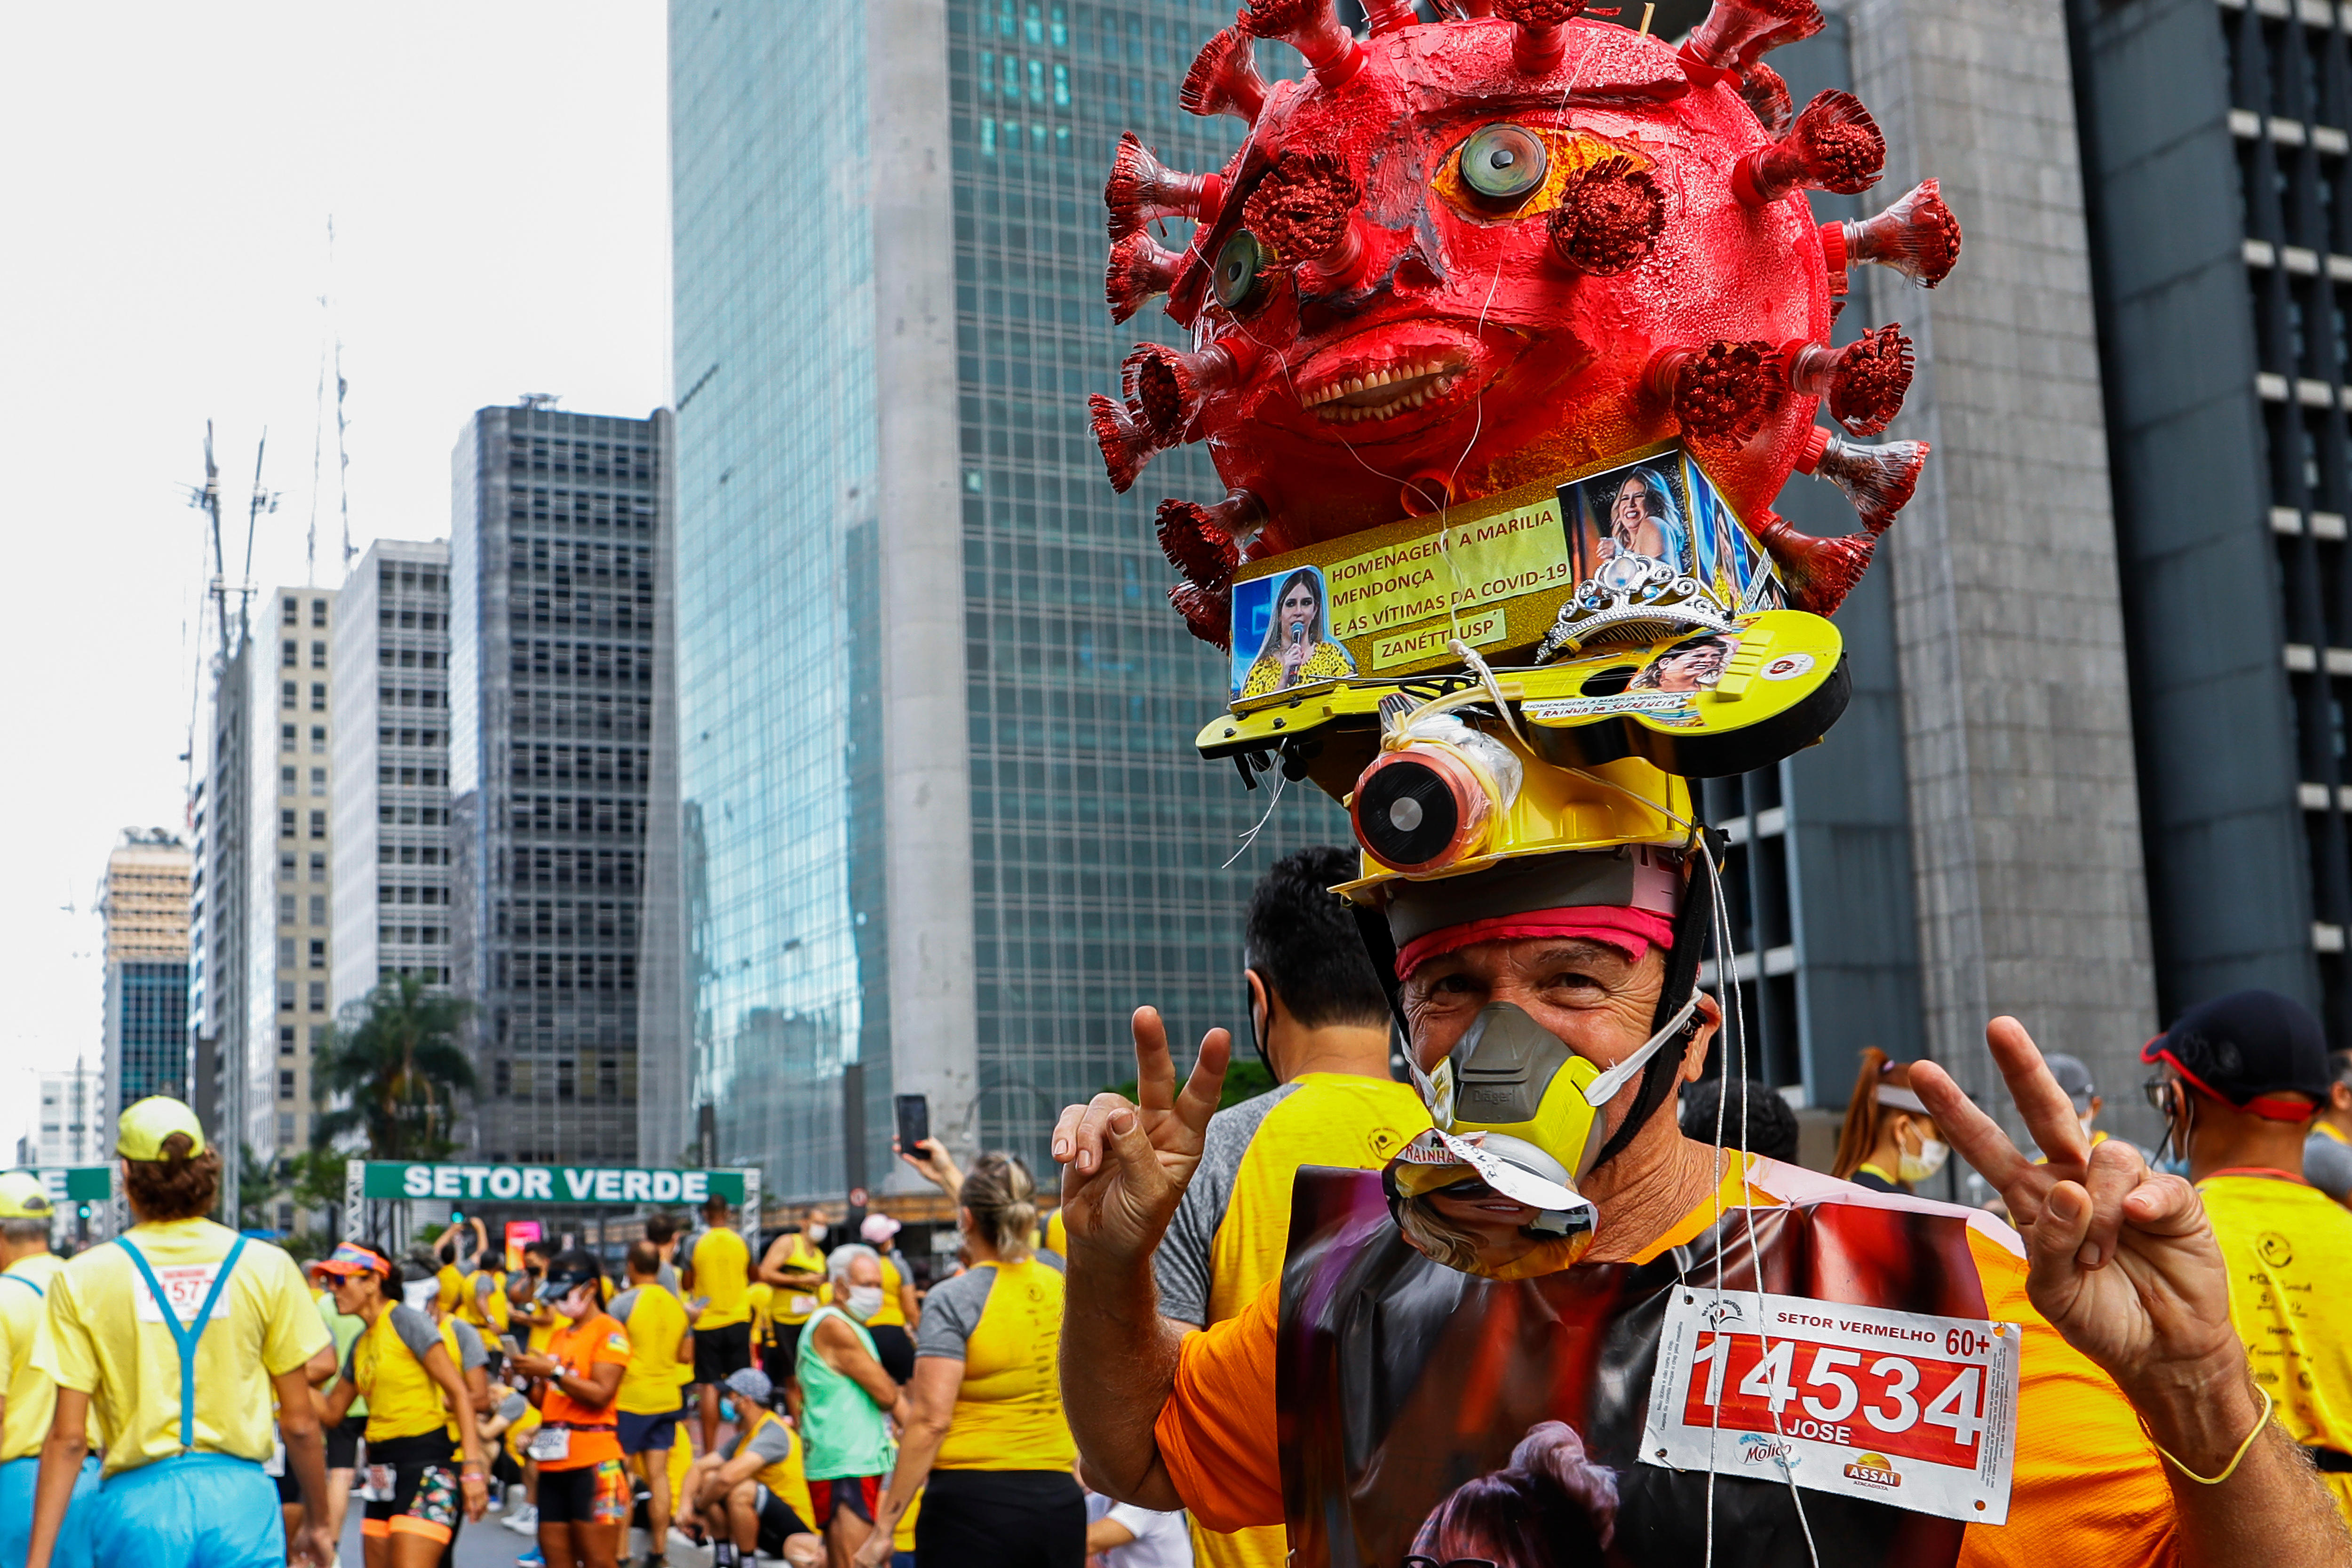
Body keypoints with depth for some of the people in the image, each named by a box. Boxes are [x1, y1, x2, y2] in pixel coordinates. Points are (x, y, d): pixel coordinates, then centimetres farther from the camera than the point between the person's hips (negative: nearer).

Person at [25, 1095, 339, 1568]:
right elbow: (300, 1423, 3)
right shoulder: (267, 1267, 1)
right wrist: (317, 1524, 16)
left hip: (136, 1501, 0)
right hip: (240, 1495, 0)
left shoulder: (83, 1279, 0)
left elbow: (68, 1438, -3)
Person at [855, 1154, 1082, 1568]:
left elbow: (931, 1420, -16)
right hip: (1060, 1501, 5)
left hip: (973, 1503, -5)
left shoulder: (952, 1299, -9)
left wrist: (884, 1527, -11)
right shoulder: (1060, 1282, 8)